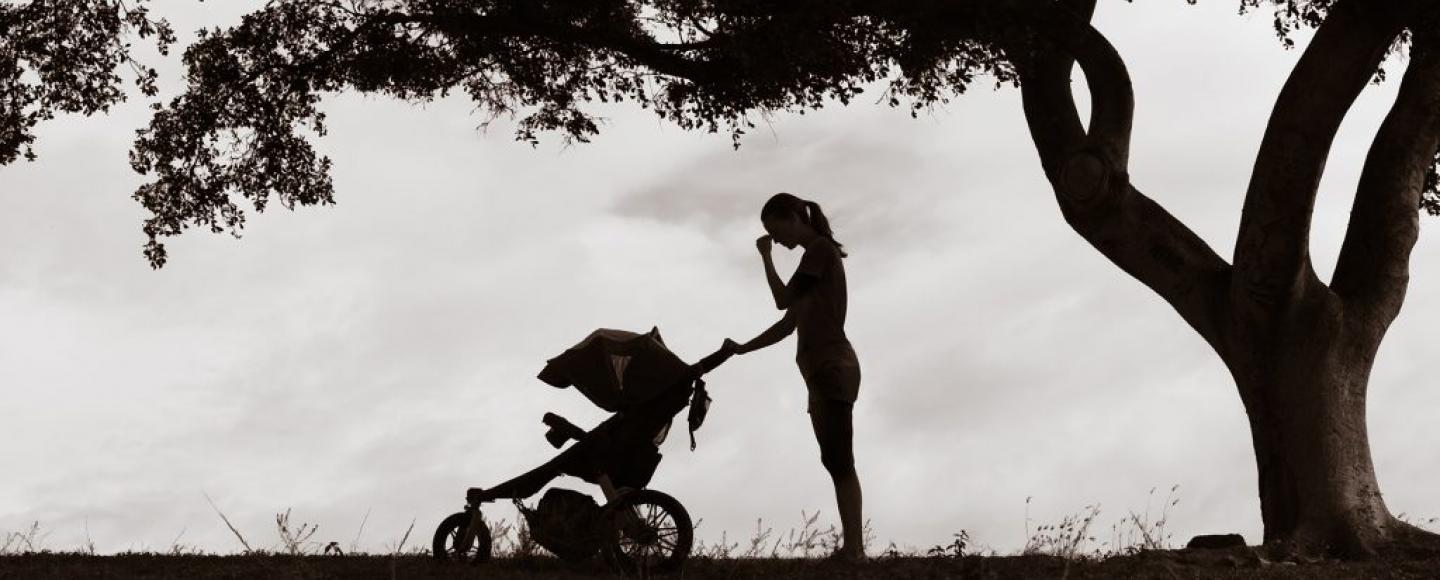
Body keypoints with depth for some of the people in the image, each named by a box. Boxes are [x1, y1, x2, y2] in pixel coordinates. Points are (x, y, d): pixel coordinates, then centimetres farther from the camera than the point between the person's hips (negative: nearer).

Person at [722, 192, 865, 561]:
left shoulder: (821, 248, -4)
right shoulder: (815, 257, 24)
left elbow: (783, 300, -8)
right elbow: (788, 324, 25)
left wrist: (765, 256, 3)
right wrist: (742, 349, 20)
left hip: (833, 369, -9)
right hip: (824, 371, 9)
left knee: (838, 460, -16)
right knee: (837, 462, 2)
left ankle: (854, 548, -22)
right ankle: (852, 548, -3)